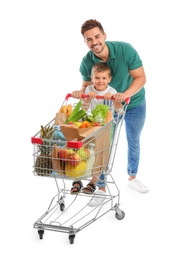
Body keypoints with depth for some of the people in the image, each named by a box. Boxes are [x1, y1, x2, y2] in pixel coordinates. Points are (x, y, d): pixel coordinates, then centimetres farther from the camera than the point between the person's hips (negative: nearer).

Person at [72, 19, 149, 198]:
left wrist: (126, 94, -43)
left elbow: (140, 77, -26)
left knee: (133, 141, 17)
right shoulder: (86, 62, -23)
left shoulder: (125, 50, -31)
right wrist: (81, 92, -32)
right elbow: (88, 84, -8)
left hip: (134, 103, 0)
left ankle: (132, 178, 39)